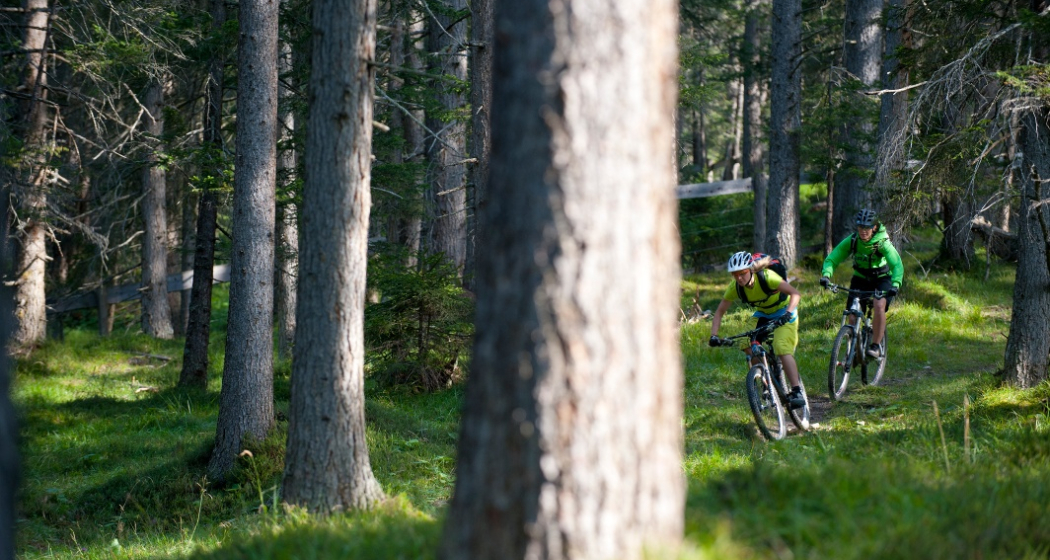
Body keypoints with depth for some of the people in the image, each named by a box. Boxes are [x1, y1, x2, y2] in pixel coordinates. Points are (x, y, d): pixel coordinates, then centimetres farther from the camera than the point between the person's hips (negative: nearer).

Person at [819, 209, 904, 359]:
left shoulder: (882, 242, -26)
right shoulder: (851, 241, -19)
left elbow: (897, 265, -34)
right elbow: (832, 259, -19)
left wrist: (895, 284, -51)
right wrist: (826, 275, -39)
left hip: (882, 279, -3)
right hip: (860, 278, 3)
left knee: (879, 306, -30)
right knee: (852, 316, -8)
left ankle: (876, 346, -19)